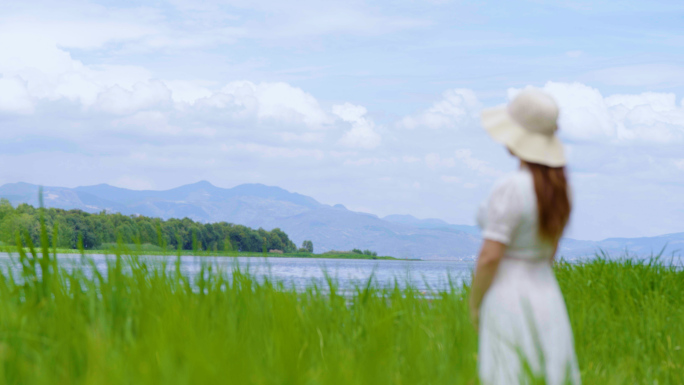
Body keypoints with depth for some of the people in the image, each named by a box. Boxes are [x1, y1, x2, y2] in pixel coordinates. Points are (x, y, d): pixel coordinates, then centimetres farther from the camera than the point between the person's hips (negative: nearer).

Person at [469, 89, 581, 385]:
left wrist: (474, 305, -6)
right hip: (547, 300, 8)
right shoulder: (557, 184, 6)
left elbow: (490, 257, -20)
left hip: (509, 303, -8)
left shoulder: (510, 190, -20)